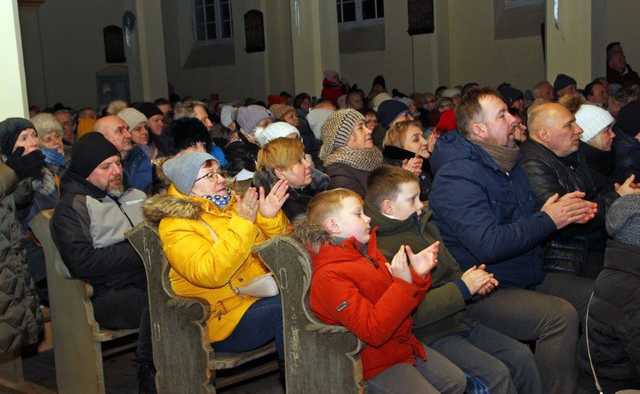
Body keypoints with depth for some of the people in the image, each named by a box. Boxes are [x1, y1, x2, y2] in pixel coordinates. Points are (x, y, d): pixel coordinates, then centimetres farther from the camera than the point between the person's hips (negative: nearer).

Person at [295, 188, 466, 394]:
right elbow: (373, 332, -29)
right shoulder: (329, 277, -23)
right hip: (376, 365, -8)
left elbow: (401, 305, 10)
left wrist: (417, 275, -7)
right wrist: (403, 283, -31)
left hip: (404, 345, 9)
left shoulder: (367, 253, 4)